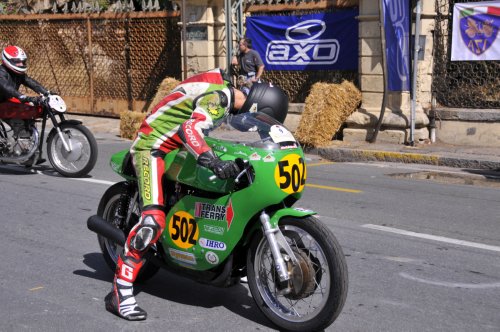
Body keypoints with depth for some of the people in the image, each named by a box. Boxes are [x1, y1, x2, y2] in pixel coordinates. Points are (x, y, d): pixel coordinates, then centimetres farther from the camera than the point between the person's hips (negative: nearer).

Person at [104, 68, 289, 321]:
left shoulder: (225, 92, 7)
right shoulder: (217, 96, -23)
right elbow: (190, 129, -41)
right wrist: (214, 162, -54)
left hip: (176, 148, 11)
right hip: (153, 148, -11)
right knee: (153, 220, -25)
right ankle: (120, 290, -21)